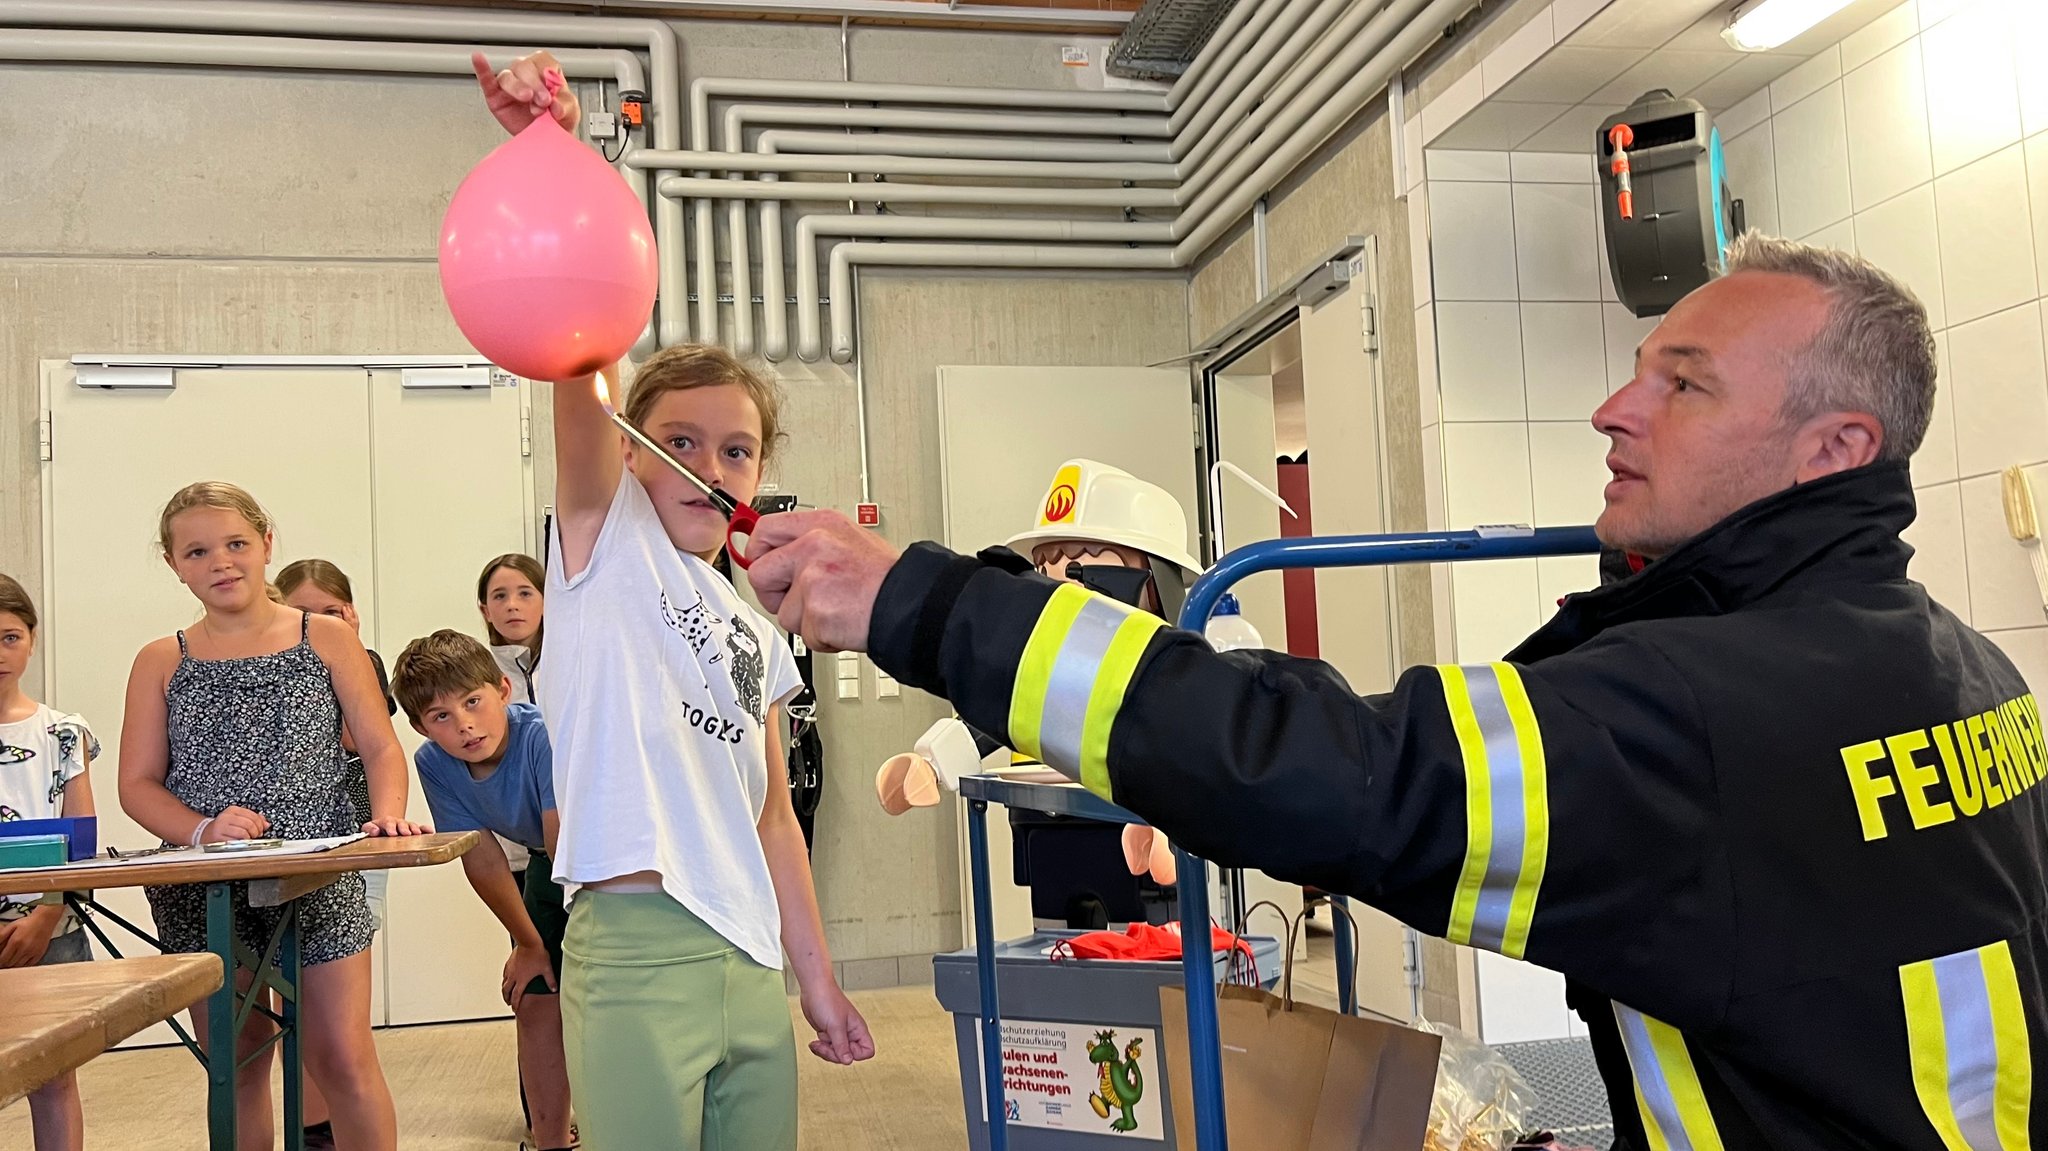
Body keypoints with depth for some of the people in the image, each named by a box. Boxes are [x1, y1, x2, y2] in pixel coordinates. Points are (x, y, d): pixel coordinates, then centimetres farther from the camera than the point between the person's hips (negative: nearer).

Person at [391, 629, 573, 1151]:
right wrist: (528, 944, -2)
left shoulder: (544, 735, -36)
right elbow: (482, 857, -9)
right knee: (536, 1002, 4)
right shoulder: (433, 763, -16)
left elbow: (565, 840, -37)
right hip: (548, 866, 6)